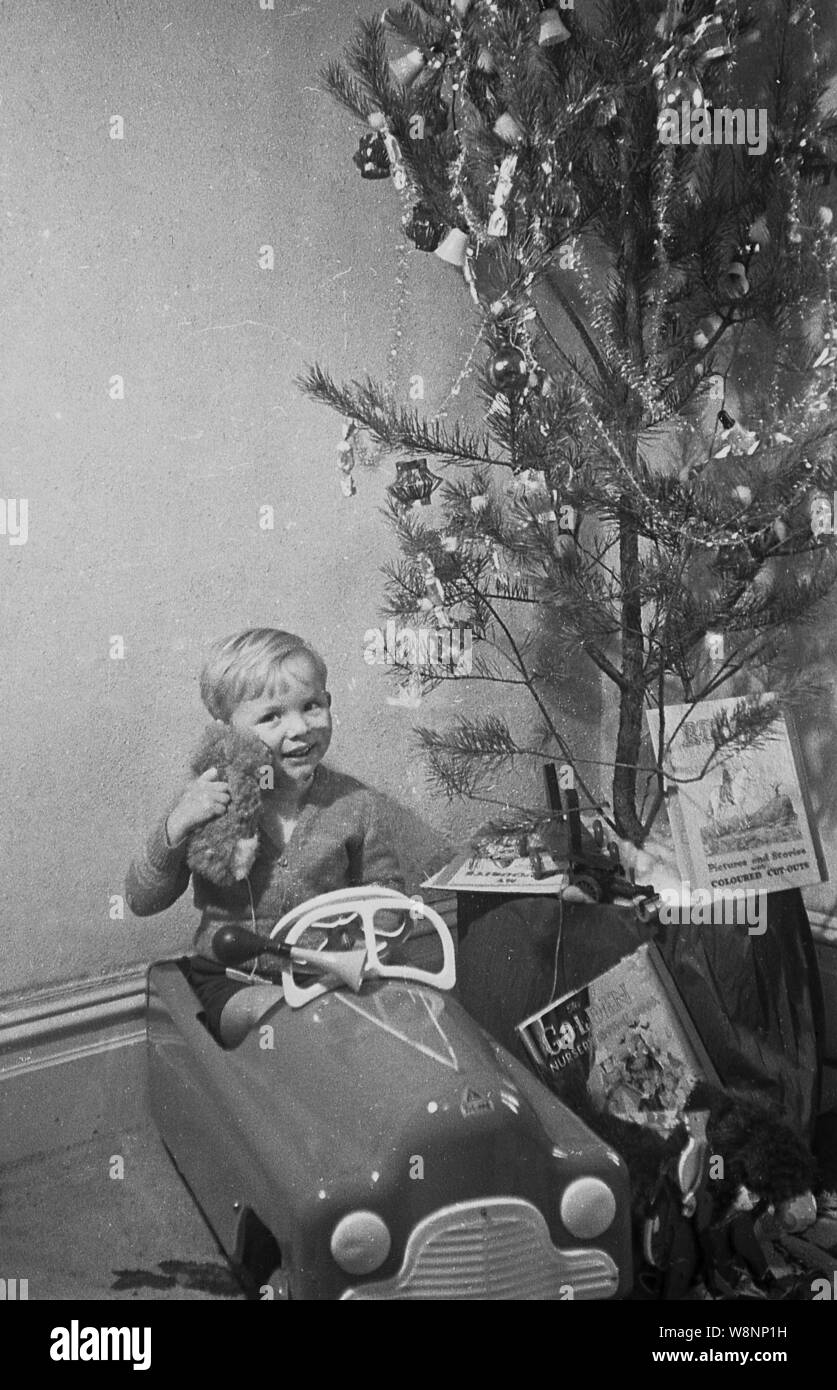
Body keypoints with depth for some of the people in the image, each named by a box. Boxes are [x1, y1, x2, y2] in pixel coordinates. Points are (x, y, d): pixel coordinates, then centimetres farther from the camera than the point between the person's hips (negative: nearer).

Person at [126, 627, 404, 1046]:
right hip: (231, 984, -2)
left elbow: (386, 893, 11)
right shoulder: (205, 802, -5)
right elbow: (140, 902, -3)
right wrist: (176, 827, -20)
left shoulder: (357, 804, -2)